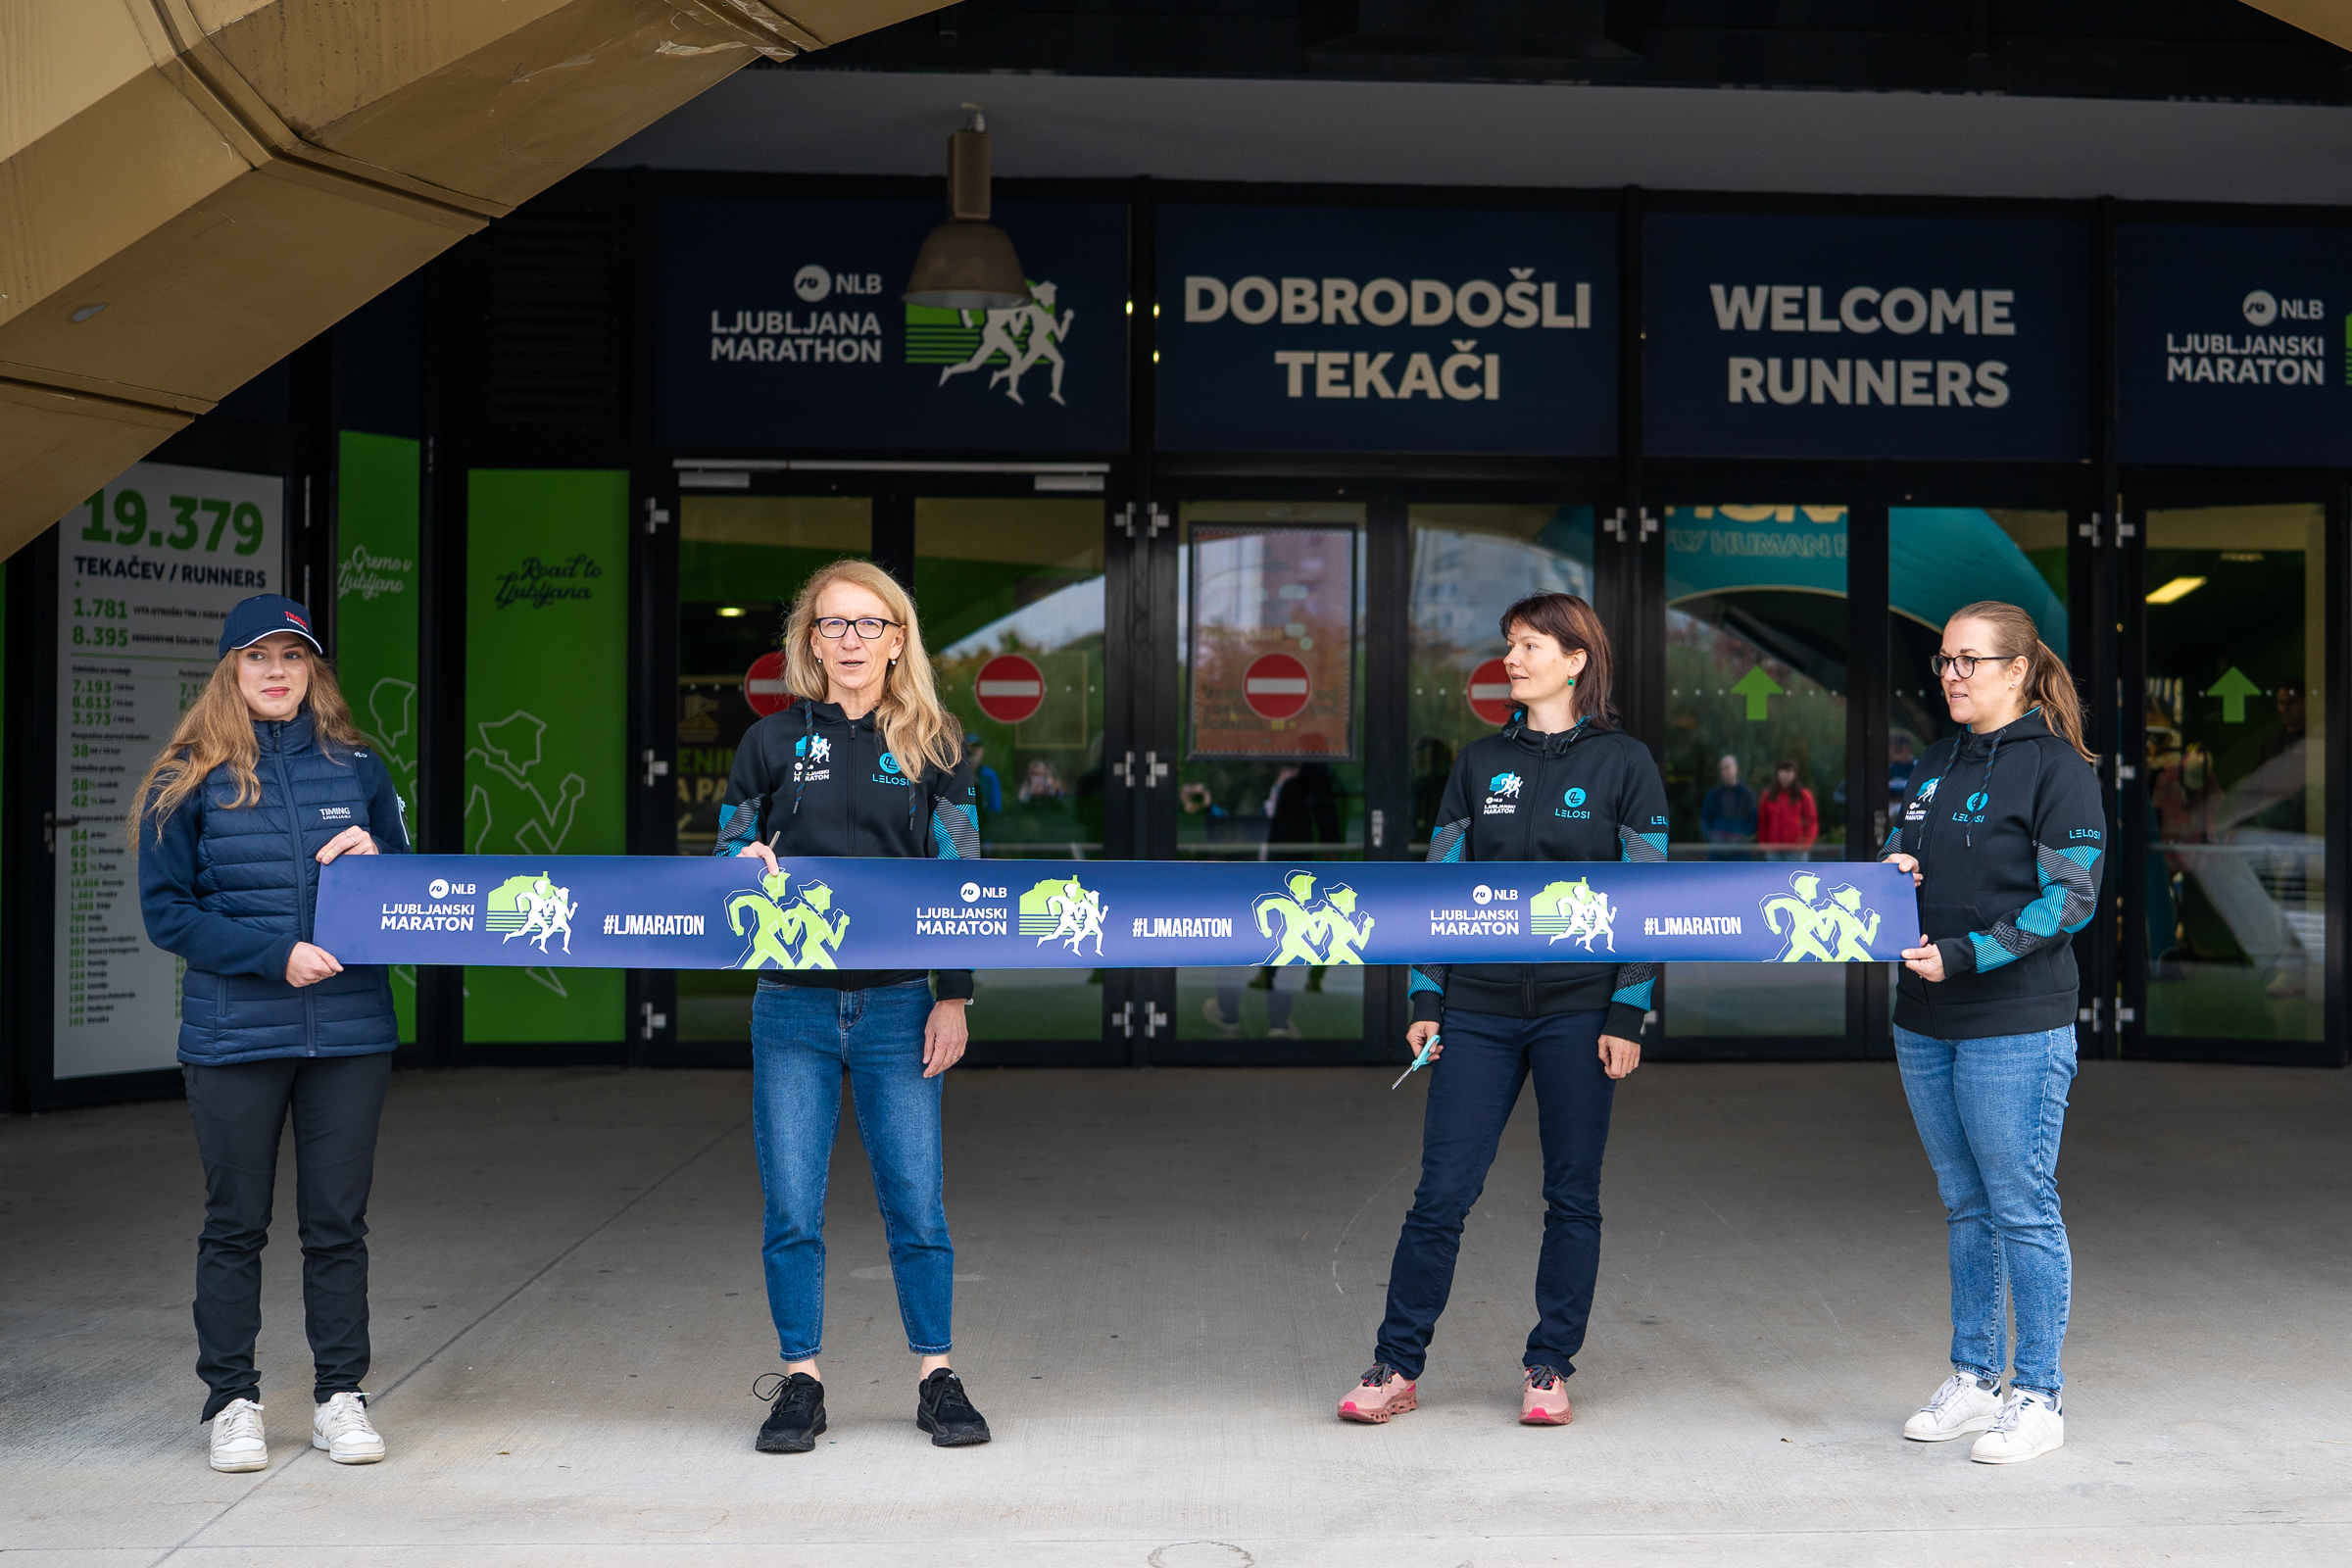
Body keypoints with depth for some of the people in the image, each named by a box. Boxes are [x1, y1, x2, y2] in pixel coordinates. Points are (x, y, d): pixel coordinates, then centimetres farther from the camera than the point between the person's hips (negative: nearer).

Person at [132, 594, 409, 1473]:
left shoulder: (357, 769, 8)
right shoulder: (189, 781, 2)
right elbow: (166, 911, -2)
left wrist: (376, 862, -7)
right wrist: (276, 954, -13)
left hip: (349, 1030, 2)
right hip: (233, 1034, -2)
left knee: (338, 1221, 7)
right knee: (234, 1224, 6)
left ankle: (340, 1396, 17)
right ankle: (232, 1402, 17)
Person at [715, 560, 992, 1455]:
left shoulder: (932, 748, 5)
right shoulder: (772, 743, 6)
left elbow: (961, 879, 4)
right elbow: (727, 859, 11)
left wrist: (953, 998, -1)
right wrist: (750, 871, -13)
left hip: (897, 1005, 0)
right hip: (793, 1008, 1)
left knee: (917, 1205, 2)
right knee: (792, 1209, 3)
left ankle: (937, 1379, 16)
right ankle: (800, 1382, 16)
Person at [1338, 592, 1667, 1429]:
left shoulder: (1624, 763, 0)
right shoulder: (1478, 763, 9)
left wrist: (1627, 1015, -8)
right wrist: (1425, 999, 4)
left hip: (1578, 1008, -2)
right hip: (1480, 1007, 2)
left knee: (1572, 1196, 5)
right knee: (1441, 1191, 0)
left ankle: (1548, 1368, 17)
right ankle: (1396, 1367, 8)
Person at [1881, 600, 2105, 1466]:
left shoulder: (2058, 768, -8)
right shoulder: (1933, 765, 14)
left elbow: (2071, 899, -13)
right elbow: (1901, 858, 23)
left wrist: (1966, 956, -20)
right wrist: (1890, 874, -1)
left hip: (2016, 1028, -7)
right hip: (1925, 1026, 7)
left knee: (2022, 1209, -1)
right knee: (1965, 1207, 15)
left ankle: (2038, 1396, 9)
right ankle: (1974, 1379, 25)